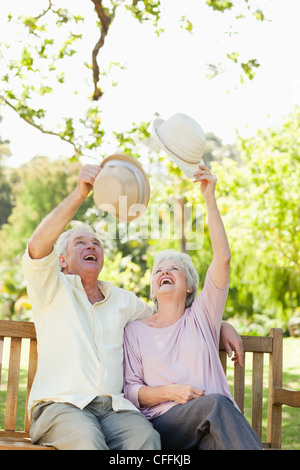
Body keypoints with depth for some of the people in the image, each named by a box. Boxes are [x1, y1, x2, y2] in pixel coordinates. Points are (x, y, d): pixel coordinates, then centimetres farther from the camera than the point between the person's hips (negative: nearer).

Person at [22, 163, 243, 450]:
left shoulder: (123, 300, 24)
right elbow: (38, 246, -10)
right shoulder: (52, 288, 10)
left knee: (146, 436, -31)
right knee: (88, 438, -38)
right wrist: (80, 192, -20)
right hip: (59, 405, -3)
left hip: (113, 407, 4)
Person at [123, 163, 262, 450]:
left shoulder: (201, 316, 18)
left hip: (214, 426, 1)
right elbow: (129, 391, 11)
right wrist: (168, 392, -10)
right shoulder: (135, 329, 18)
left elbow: (223, 258, 5)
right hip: (162, 424, -1)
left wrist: (210, 198, -2)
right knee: (216, 403, -33)